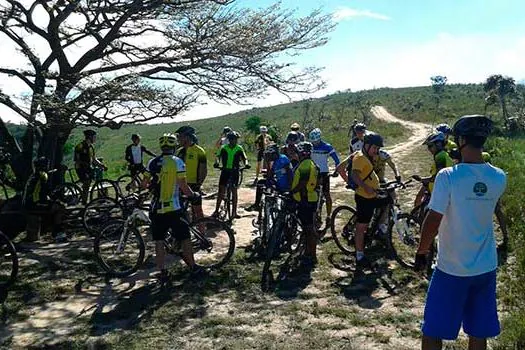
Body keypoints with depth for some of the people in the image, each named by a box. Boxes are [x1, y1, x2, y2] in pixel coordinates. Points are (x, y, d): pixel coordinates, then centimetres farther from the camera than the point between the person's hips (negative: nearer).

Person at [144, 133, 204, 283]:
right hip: (173, 208, -4)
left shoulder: (152, 162, 4)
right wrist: (193, 195, 5)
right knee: (185, 238, 10)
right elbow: (183, 186, -12)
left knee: (159, 241, 10)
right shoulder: (177, 162, -9)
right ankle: (193, 267, 21)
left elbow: (145, 183, 6)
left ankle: (163, 273, 14)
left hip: (157, 208, 4)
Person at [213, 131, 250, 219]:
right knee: (221, 191, 0)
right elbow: (219, 156, -8)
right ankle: (216, 210, 8)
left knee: (234, 191, 2)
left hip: (235, 171, 0)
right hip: (225, 170, 0)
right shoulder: (224, 148, 2)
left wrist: (246, 164, -26)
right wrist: (216, 162, -30)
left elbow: (244, 158, -4)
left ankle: (234, 212, 8)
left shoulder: (239, 149, 2)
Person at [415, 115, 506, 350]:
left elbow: (433, 221, -19)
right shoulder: (499, 178, -3)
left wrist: (421, 252, -4)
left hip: (452, 269, -5)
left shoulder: (448, 176, -19)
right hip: (486, 269, 5)